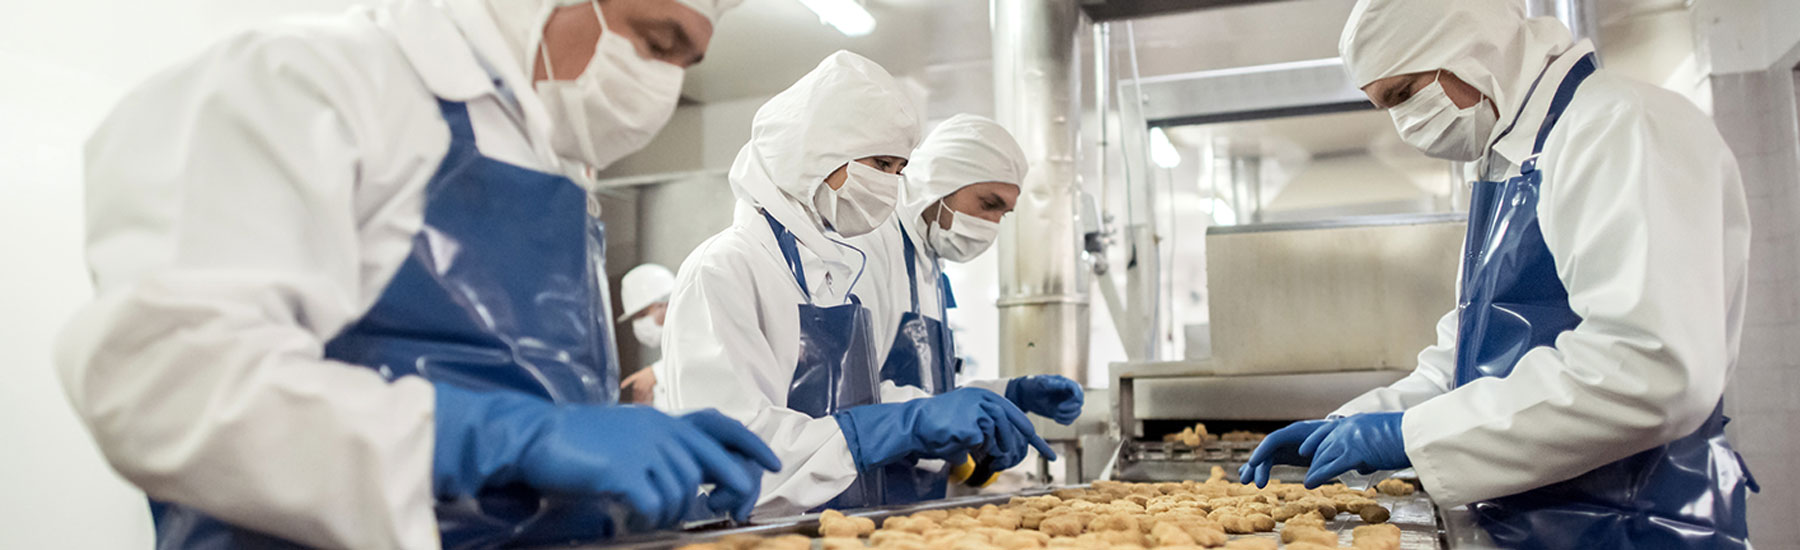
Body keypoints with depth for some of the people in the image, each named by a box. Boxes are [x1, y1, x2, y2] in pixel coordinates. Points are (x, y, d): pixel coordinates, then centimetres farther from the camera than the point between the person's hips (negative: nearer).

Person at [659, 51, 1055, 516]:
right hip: (763, 534, -5)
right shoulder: (723, 269, -10)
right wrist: (908, 424, -23)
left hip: (845, 529, 5)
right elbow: (736, 451, -20)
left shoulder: (831, 270, 13)